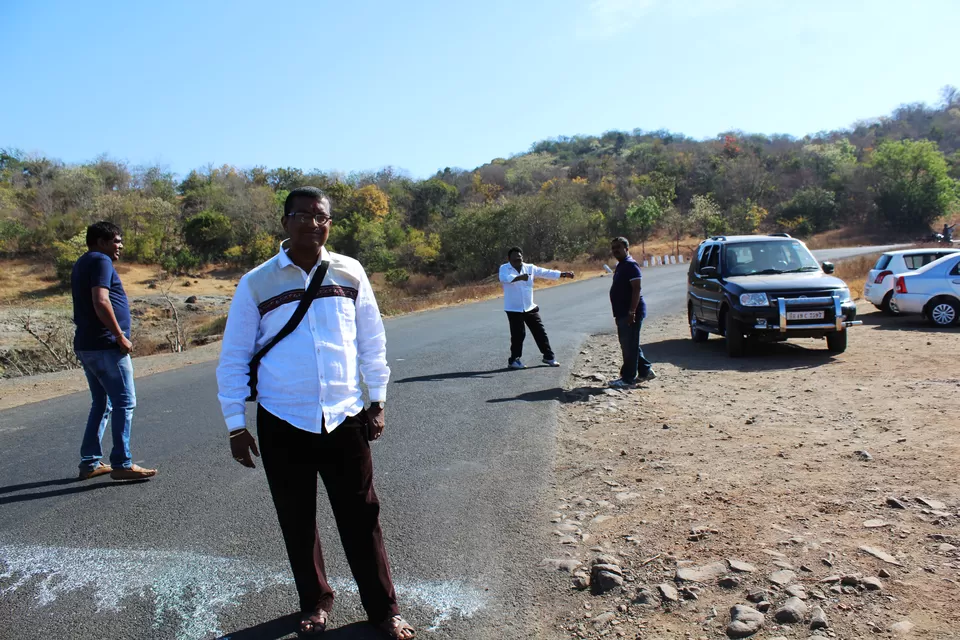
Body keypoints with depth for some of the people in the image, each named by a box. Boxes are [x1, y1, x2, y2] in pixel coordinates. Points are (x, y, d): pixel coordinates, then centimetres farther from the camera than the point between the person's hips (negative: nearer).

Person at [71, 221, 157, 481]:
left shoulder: (82, 264, 20)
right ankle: (122, 464, -2)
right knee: (124, 402, -5)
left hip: (86, 345, 10)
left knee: (102, 404, 16)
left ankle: (90, 463, 19)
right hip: (105, 346, -10)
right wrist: (121, 336, -17)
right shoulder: (101, 261, -10)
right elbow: (101, 302, -22)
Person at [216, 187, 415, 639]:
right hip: (283, 422, 0)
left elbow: (372, 340, 7)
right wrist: (236, 424, 1)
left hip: (343, 417, 1)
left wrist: (377, 400, 7)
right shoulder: (256, 284, -5)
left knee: (361, 517, 8)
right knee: (297, 520, 14)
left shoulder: (350, 273, -1)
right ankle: (314, 602, 36)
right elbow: (233, 358, 0)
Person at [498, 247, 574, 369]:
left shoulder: (530, 268, 4)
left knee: (540, 332, 8)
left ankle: (548, 357, 22)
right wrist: (519, 277, -45)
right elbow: (504, 278, -30)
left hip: (530, 308, 5)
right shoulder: (504, 268, -9)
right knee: (518, 334, -5)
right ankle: (513, 360, 11)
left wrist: (564, 274, 0)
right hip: (514, 309, -5)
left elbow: (546, 272, 6)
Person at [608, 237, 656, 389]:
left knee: (629, 346, -4)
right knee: (628, 344, 16)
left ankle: (628, 378, 2)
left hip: (630, 313, -10)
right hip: (622, 313, 10)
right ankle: (645, 370, 25)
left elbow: (636, 289, -20)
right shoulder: (621, 266, 17)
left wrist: (632, 312, -25)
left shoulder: (630, 265, -13)